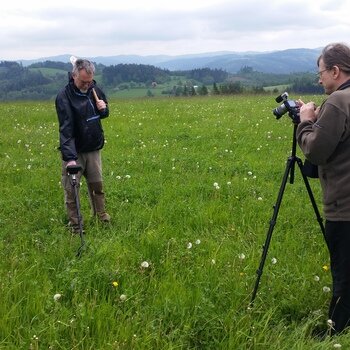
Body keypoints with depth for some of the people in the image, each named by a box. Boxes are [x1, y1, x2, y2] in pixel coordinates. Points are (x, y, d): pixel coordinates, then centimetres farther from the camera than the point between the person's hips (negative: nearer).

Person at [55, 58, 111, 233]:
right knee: (71, 189, 1)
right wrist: (70, 157, -33)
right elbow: (66, 129, -26)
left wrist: (103, 109, -8)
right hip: (74, 151, -5)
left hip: (93, 149, 5)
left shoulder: (94, 90, 0)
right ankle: (74, 224, 14)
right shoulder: (64, 97, -19)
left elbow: (105, 113, 17)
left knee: (97, 184, 15)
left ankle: (101, 214, 32)